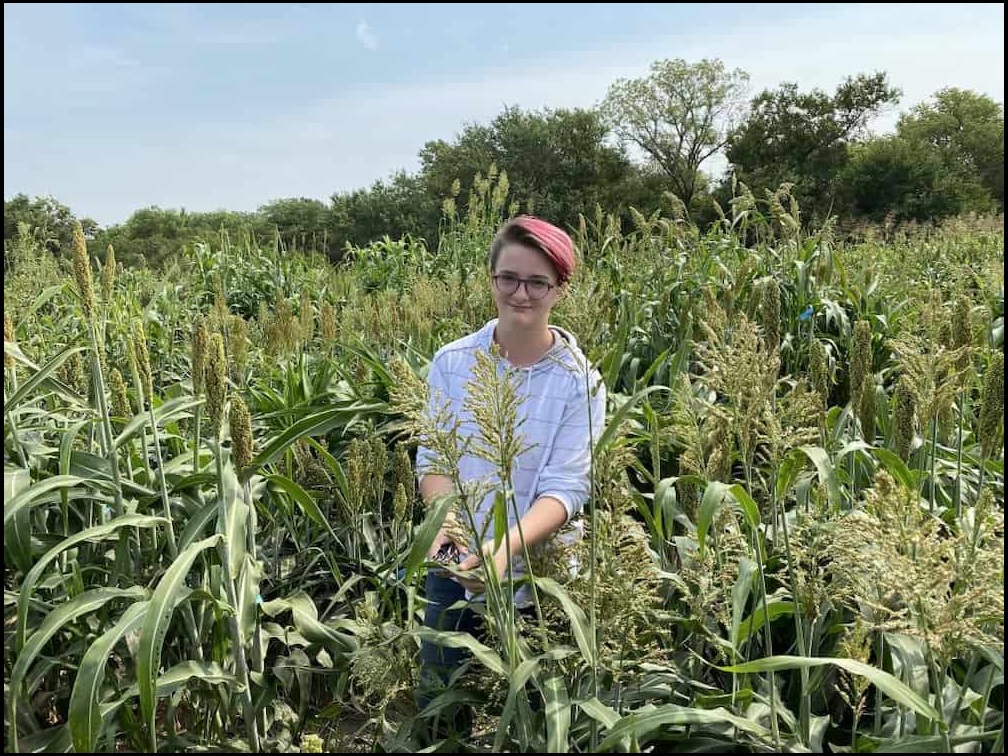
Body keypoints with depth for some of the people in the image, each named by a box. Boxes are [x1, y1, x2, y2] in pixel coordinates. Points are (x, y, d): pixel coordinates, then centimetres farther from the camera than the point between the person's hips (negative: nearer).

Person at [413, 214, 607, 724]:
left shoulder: (580, 382, -12)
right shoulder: (452, 362, -6)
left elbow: (566, 486, -17)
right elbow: (432, 458, -5)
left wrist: (507, 547, -35)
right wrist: (447, 514, -27)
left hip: (537, 573, -1)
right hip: (455, 568, 2)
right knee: (437, 704, 17)